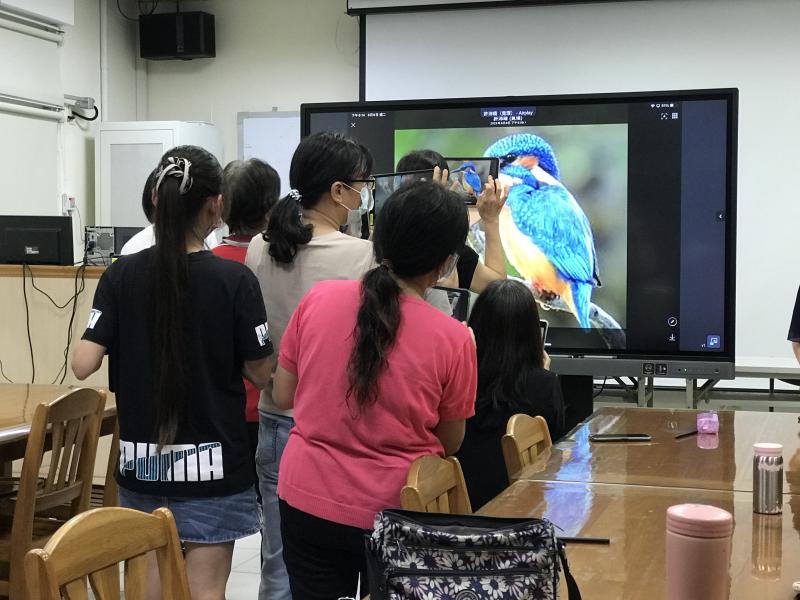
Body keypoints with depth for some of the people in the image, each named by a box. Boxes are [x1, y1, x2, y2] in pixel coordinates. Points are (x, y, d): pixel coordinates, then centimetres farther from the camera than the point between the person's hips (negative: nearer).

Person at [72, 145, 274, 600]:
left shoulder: (122, 275, -5)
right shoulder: (235, 280, -13)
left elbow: (83, 365, -8)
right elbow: (261, 374, -7)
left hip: (141, 458, 4)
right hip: (210, 463, -3)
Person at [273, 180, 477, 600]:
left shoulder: (318, 298, -8)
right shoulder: (453, 338, -15)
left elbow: (282, 396, 3)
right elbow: (449, 443, -2)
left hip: (307, 500, 2)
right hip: (394, 512, -2)